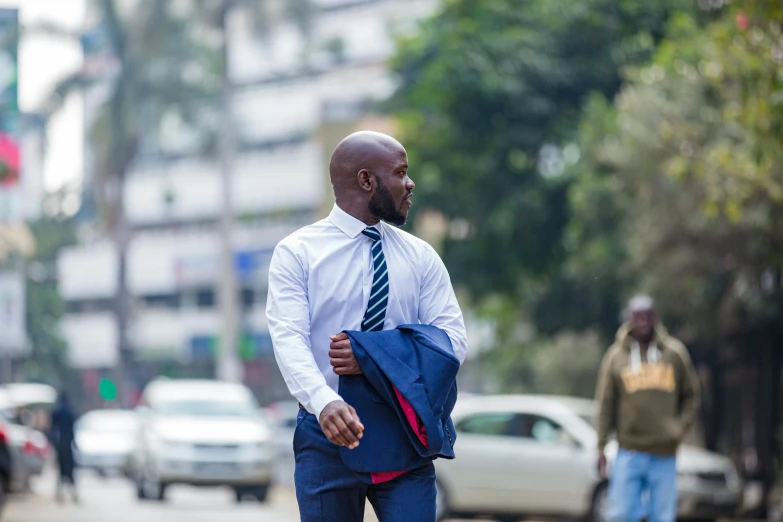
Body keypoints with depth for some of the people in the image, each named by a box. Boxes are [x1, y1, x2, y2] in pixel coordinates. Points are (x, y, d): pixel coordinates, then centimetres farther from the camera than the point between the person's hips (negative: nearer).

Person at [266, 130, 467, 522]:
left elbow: (452, 340, 0)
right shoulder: (297, 253, 0)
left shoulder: (421, 257, 10)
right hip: (328, 432, -2)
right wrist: (324, 402, -33)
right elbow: (289, 340, -13)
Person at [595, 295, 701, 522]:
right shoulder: (615, 356, 4)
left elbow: (691, 395, 12)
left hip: (665, 453, 1)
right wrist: (601, 448, 0)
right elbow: (605, 404, 4)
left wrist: (681, 427, -3)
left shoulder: (675, 352, 5)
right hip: (629, 452, -1)